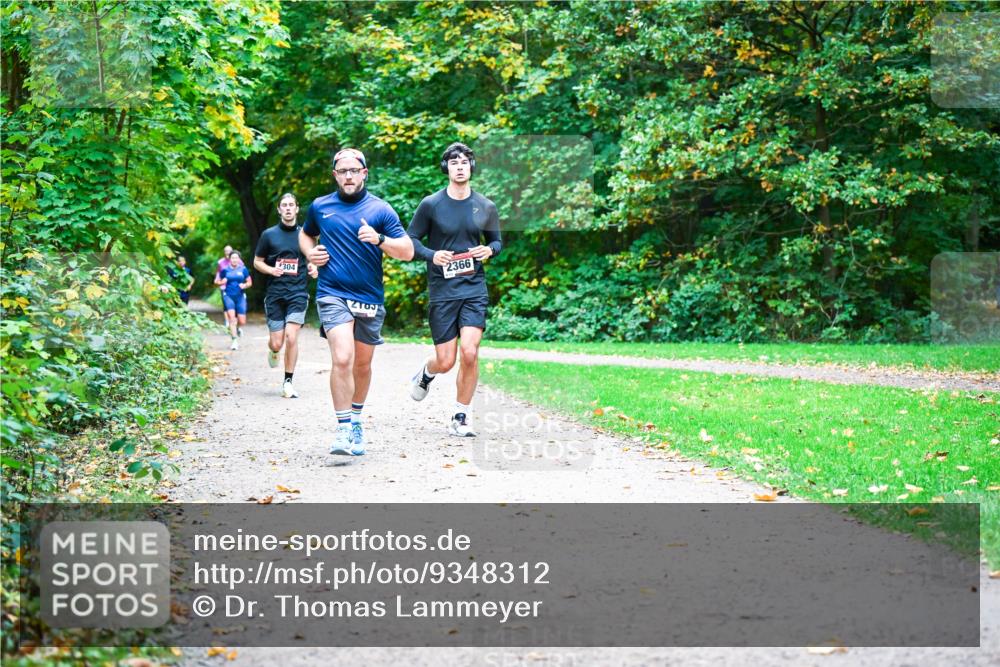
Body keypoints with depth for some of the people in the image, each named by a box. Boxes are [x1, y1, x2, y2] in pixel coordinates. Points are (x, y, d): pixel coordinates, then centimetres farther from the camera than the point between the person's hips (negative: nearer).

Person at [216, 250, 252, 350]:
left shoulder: (243, 269, 3)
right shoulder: (225, 270, 2)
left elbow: (249, 282, 11)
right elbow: (217, 281, 13)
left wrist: (245, 285, -10)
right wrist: (222, 282, -9)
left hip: (240, 297, 1)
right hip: (228, 296, -1)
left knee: (242, 322, -1)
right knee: (231, 316, -19)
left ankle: (235, 328, 37)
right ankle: (234, 340, -14)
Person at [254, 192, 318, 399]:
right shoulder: (269, 234, 6)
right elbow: (257, 262, 11)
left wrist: (314, 269, -3)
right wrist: (271, 270, -9)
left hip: (298, 292, 0)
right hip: (275, 294, 0)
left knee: (291, 336, -16)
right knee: (277, 343, -1)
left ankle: (288, 382, -4)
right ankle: (273, 351, 38)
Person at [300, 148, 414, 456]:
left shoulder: (381, 210, 1)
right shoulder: (319, 207, 7)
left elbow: (407, 251, -2)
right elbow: (305, 234, 27)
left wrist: (380, 239, -19)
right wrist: (310, 252, 6)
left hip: (370, 298, 1)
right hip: (333, 294, -1)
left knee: (362, 364, 14)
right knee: (342, 359, -20)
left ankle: (355, 419, 36)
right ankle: (343, 429, -16)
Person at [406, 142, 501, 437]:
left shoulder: (486, 207, 6)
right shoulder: (431, 204, -2)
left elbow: (496, 241, 19)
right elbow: (410, 240, 4)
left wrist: (489, 250, -5)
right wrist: (432, 255, -15)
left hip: (474, 288, 1)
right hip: (441, 291, -1)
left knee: (470, 353, -14)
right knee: (445, 361, -1)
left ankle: (461, 417, 3)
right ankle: (427, 372, 38)